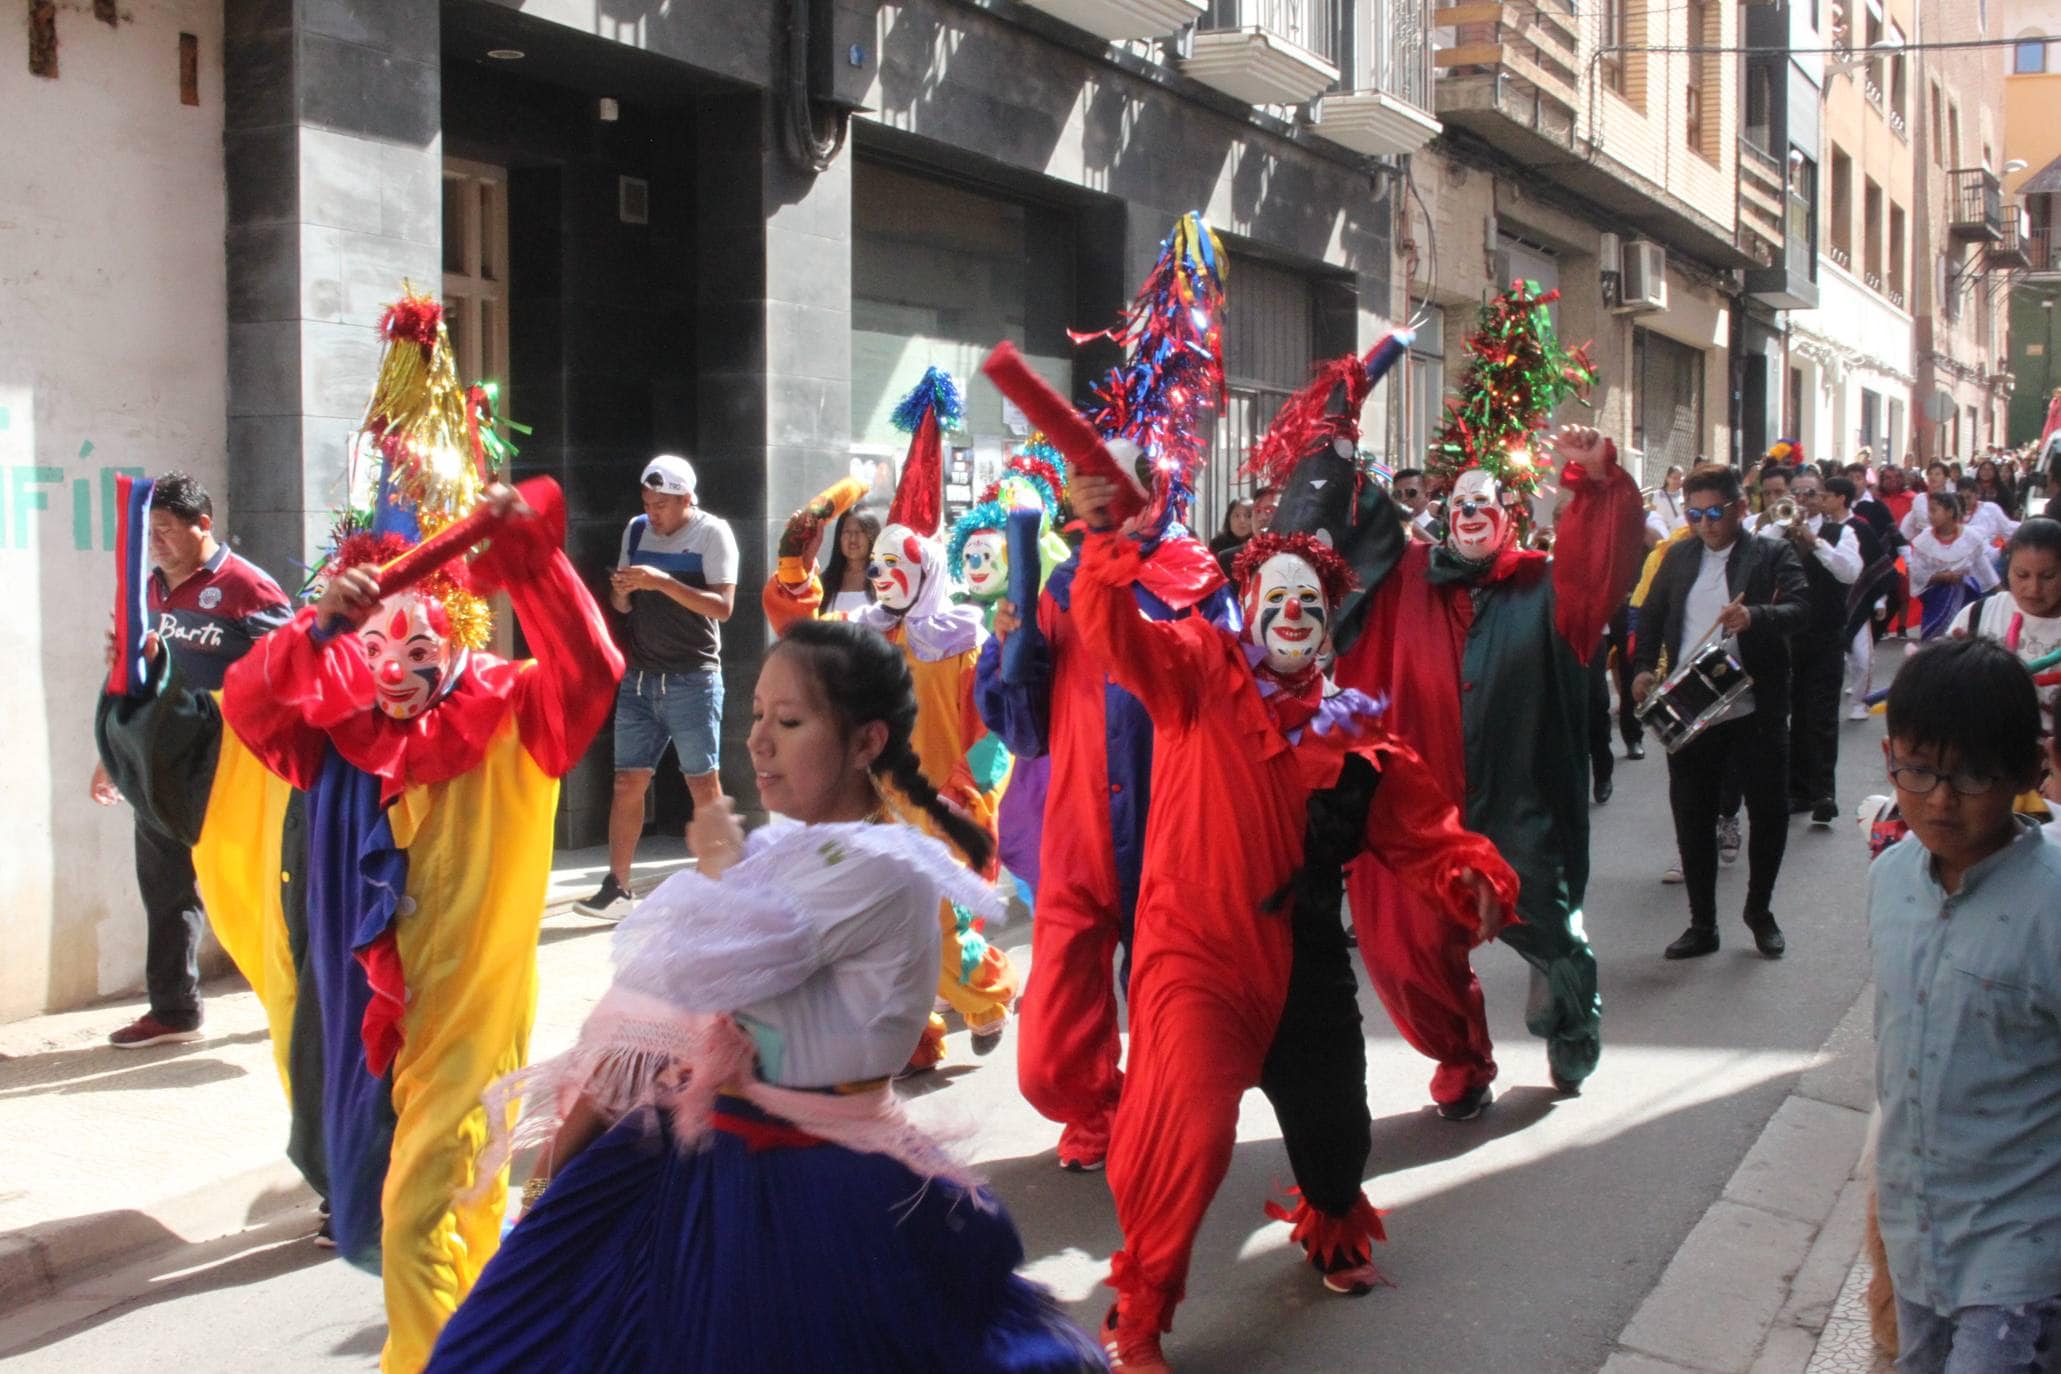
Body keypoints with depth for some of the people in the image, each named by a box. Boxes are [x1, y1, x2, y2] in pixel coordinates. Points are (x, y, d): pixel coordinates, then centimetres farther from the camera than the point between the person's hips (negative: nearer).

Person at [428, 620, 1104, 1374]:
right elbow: (651, 1000, 6)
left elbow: (689, 968, -25)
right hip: (699, 1155, 8)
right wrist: (568, 1145, 2)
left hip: (804, 1194, -8)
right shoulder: (776, 847, 5)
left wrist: (719, 861, -6)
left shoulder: (877, 868, -20)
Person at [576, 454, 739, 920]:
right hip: (639, 676, 5)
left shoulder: (713, 533, -5)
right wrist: (621, 592, -7)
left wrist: (662, 581, -23)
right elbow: (623, 605, 17)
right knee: (629, 781, 3)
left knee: (703, 783, 0)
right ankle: (617, 888, 7)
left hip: (693, 679, -5)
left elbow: (722, 605, -15)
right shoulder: (636, 530, 10)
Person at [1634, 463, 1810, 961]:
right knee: (1692, 819, 7)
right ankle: (1702, 924, 19)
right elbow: (1652, 616, 14)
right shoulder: (1678, 556, 11)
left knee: (1769, 812, 6)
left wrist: (1754, 616, -35)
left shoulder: (1772, 554, -2)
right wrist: (1644, 667, -2)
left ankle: (1760, 910, 28)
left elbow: (1800, 609, -15)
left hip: (1754, 711, -3)